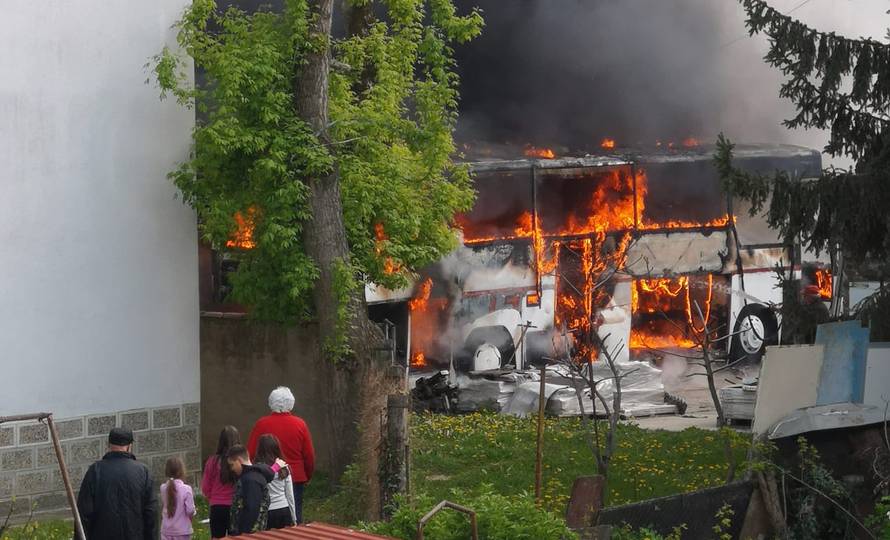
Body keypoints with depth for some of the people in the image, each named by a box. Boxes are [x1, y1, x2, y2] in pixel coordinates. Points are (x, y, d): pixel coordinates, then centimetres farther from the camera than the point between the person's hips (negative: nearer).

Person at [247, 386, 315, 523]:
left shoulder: (261, 424, -6)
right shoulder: (300, 424, -3)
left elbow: (250, 453, -3)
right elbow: (309, 455, 1)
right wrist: (308, 476, 17)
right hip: (296, 478, 1)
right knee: (295, 518, 7)